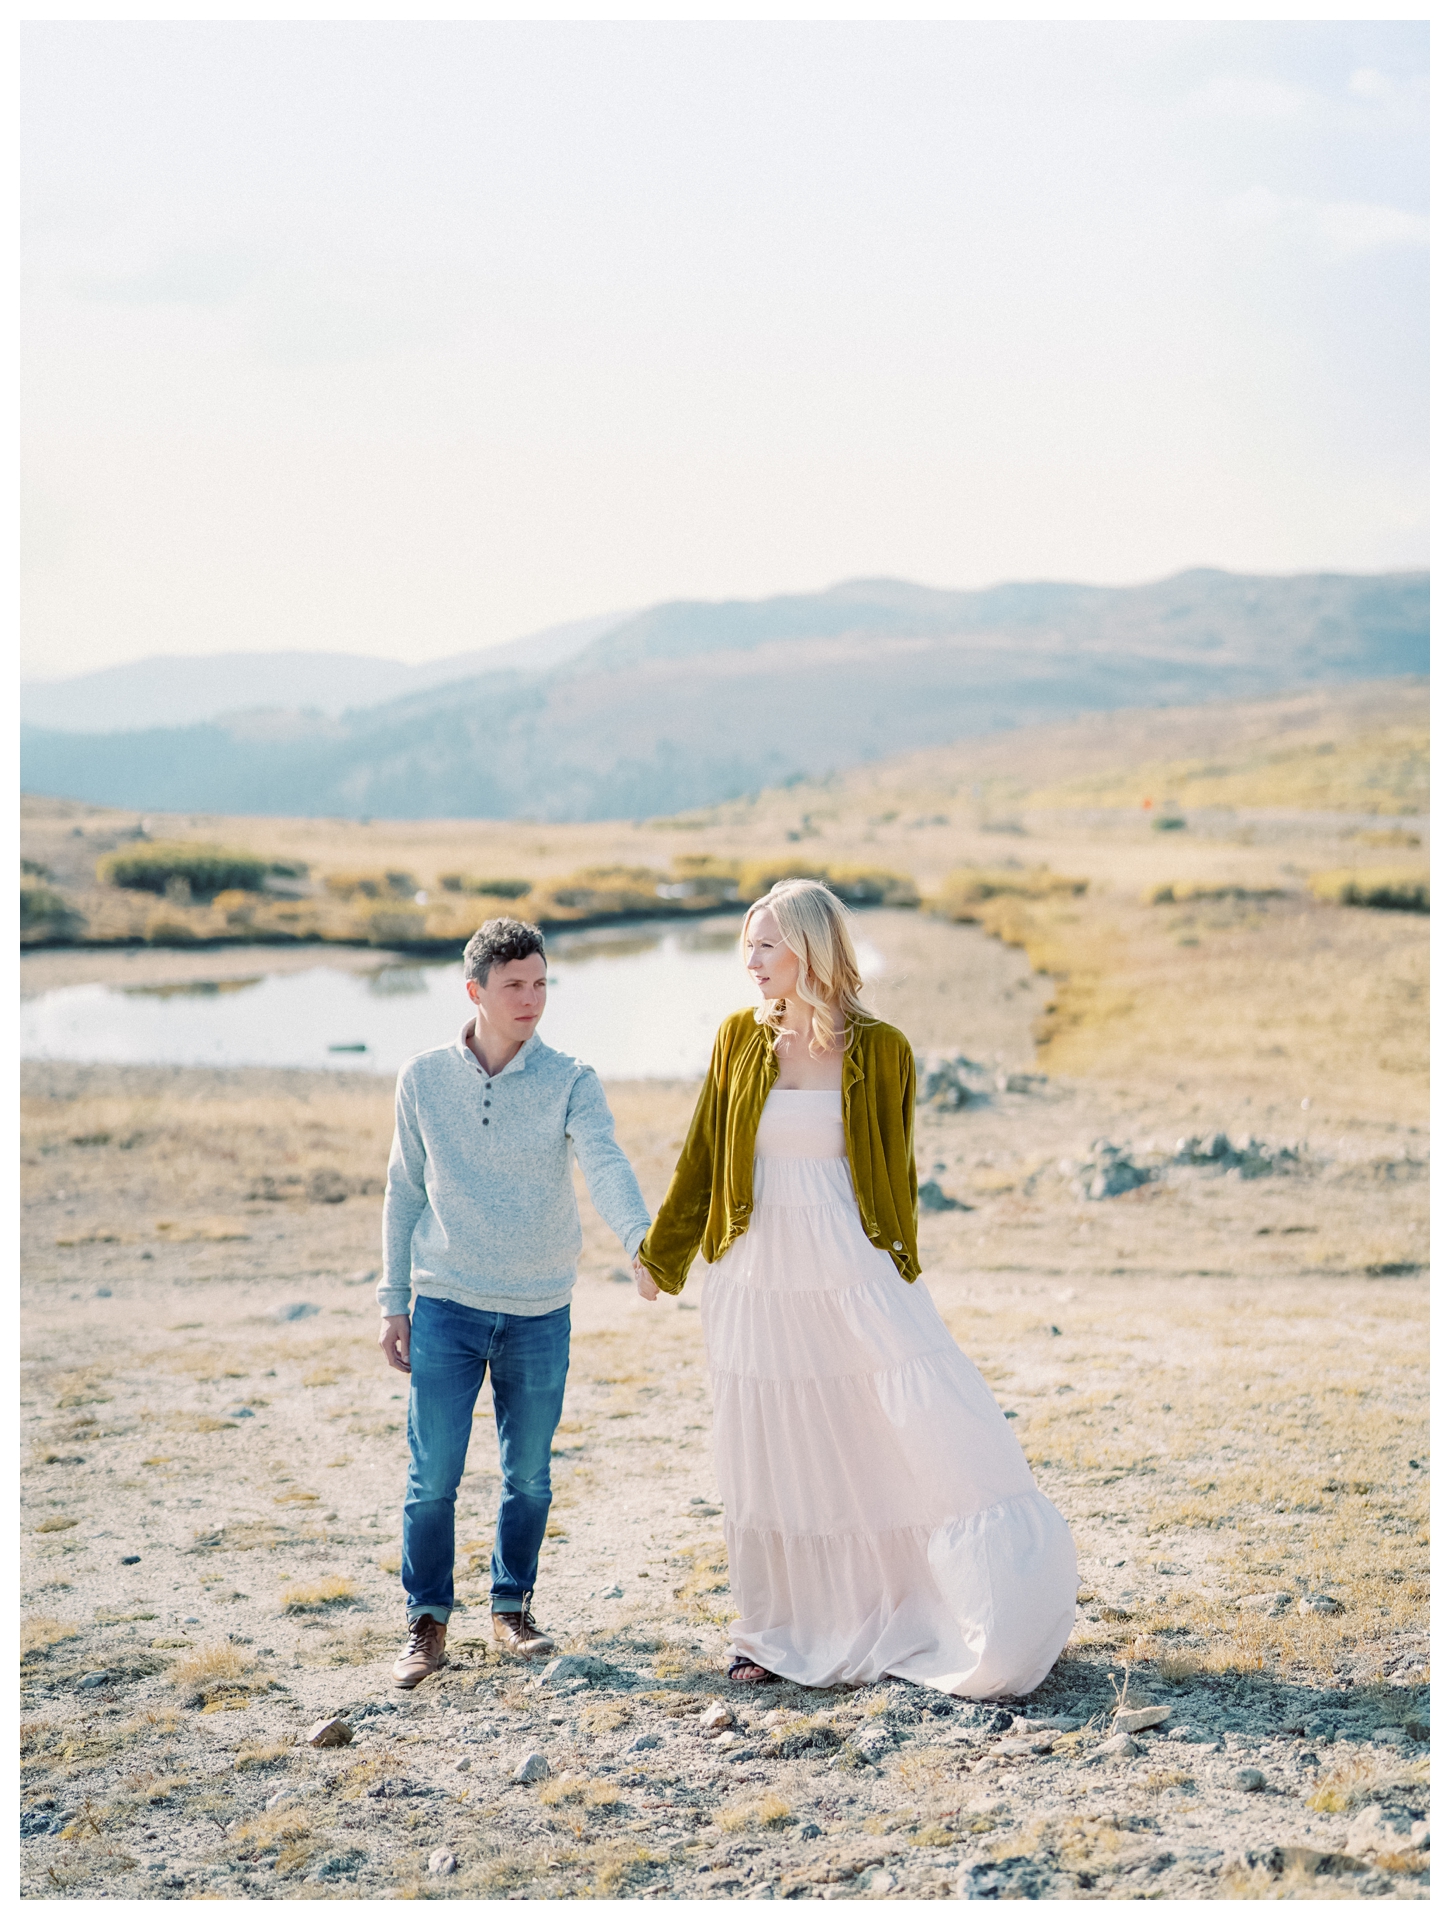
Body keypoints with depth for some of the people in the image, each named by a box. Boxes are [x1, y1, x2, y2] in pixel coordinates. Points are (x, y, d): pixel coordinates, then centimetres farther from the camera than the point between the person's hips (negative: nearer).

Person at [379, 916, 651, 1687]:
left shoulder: (570, 1082, -4)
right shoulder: (424, 1079, 0)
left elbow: (606, 1166, -19)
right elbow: (406, 1192, 7)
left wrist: (640, 1243, -38)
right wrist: (394, 1303, 6)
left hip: (540, 1312, 0)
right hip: (447, 1306, 0)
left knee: (528, 1474, 10)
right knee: (432, 1475, 0)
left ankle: (512, 1606, 28)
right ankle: (427, 1622, 15)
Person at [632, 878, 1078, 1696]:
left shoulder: (879, 1050, -3)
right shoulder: (741, 1039, 3)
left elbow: (896, 1174, 4)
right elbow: (702, 1158, 11)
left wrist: (901, 1278, 5)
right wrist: (659, 1255, 16)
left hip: (855, 1275, -2)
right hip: (760, 1281, 2)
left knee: (937, 1436, -6)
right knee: (775, 1461, 9)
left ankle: (1018, 1611, 6)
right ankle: (785, 1635, 24)